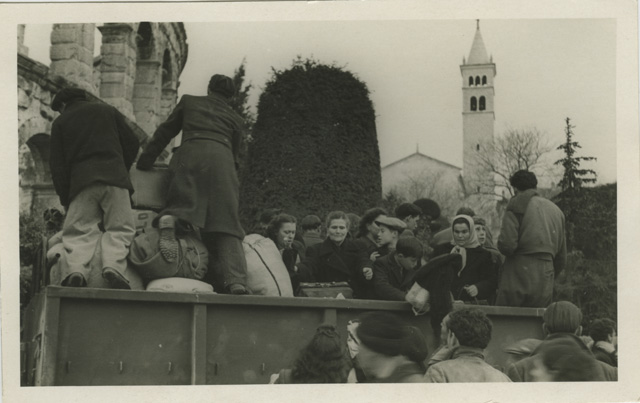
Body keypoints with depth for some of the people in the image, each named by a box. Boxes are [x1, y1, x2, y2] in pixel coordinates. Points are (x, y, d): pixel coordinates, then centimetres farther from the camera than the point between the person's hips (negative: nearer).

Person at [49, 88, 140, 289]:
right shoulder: (108, 111, 22)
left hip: (81, 181, 0)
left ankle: (75, 270, -24)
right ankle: (113, 265, -25)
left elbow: (56, 164, 13)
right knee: (119, 228, 0)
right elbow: (132, 143, 17)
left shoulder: (60, 122, 19)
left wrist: (65, 198, 14)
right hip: (114, 177, 0)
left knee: (79, 231, 2)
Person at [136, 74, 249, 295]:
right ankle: (236, 282, -21)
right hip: (222, 158, 1)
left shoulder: (189, 102, 30)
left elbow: (164, 132, 28)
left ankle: (168, 220, -42)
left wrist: (144, 163, 31)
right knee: (225, 224, -5)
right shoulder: (235, 119, 31)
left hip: (191, 153, 0)